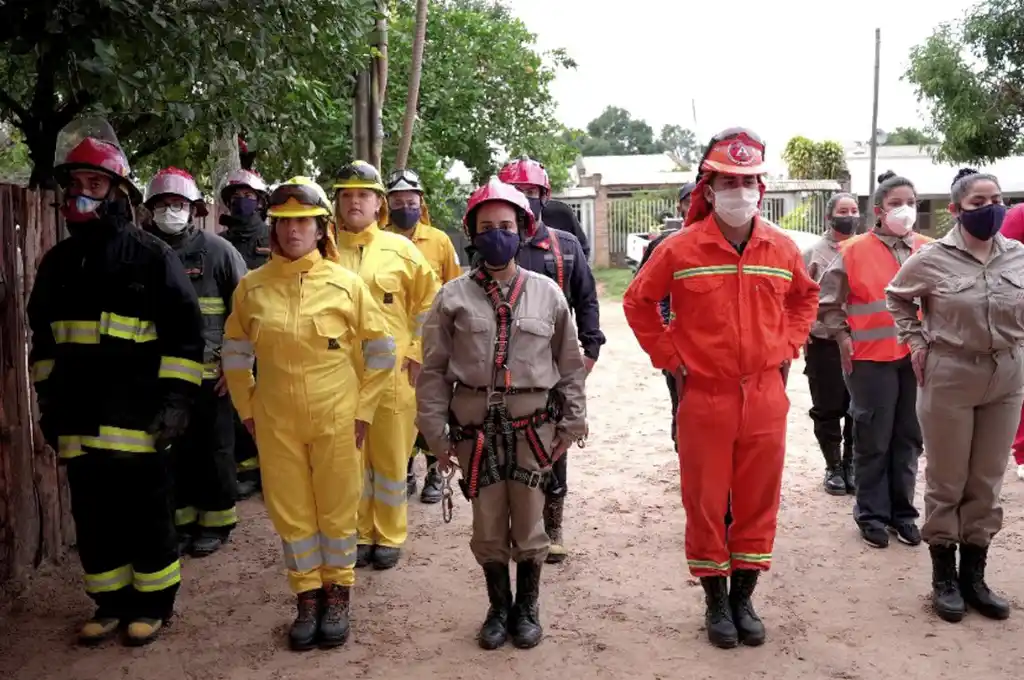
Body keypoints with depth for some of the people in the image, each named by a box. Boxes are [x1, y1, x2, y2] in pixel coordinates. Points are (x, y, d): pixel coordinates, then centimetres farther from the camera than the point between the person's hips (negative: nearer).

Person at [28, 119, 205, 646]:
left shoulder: (152, 256, -4)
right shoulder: (57, 263, 12)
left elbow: (185, 334, -7)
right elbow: (42, 339, 21)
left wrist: (176, 399, -12)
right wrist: (47, 400, 17)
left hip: (139, 416, -5)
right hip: (79, 418, 5)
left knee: (147, 515, 5)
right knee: (93, 517, 13)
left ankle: (154, 602, 21)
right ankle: (112, 601, 28)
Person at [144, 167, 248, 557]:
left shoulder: (218, 250, -4)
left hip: (211, 373, -3)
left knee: (214, 450, 8)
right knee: (174, 450, 12)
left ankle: (216, 522, 22)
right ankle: (182, 519, 26)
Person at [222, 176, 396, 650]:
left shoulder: (346, 283, -7)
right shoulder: (252, 286, -1)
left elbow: (380, 350, 0)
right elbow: (235, 353, 11)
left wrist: (363, 411, -3)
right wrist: (247, 410, 7)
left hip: (336, 418, -2)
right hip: (275, 421, 2)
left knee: (337, 510, 9)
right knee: (290, 512, 10)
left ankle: (337, 596, 28)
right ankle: (307, 598, 27)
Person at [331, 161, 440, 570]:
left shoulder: (399, 248, 1)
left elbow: (429, 300, 5)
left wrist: (417, 350, 0)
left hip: (392, 372, -1)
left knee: (391, 457, 7)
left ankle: (389, 536, 23)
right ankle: (358, 533, 26)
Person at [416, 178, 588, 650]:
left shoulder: (547, 292, 4)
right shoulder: (453, 297, 1)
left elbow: (570, 364, 9)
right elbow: (433, 370, 3)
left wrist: (572, 422, 5)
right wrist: (435, 432, 0)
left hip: (533, 427, 0)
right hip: (475, 427, 0)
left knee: (529, 527, 9)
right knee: (488, 529, 10)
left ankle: (527, 608, 31)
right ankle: (499, 607, 32)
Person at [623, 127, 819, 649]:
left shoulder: (781, 248, 2)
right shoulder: (681, 248, -7)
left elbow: (805, 297, 21)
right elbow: (638, 301, 4)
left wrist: (788, 347, 9)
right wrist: (668, 356, -1)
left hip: (765, 396, 3)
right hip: (704, 396, -2)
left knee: (758, 501, 10)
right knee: (706, 502, 6)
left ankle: (743, 596, 27)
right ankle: (715, 600, 23)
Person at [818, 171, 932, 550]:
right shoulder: (854, 251, -6)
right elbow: (828, 300, 0)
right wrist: (842, 337, -6)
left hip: (917, 356, 4)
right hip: (871, 358, -4)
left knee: (909, 437, 12)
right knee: (873, 440, 6)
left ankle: (903, 511, 26)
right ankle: (872, 514, 18)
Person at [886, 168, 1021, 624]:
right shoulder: (932, 258, -7)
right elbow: (897, 297, 9)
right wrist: (915, 340, 0)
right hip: (949, 379, -3)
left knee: (986, 483, 11)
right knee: (947, 482, 6)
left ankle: (974, 576, 25)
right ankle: (944, 577, 21)